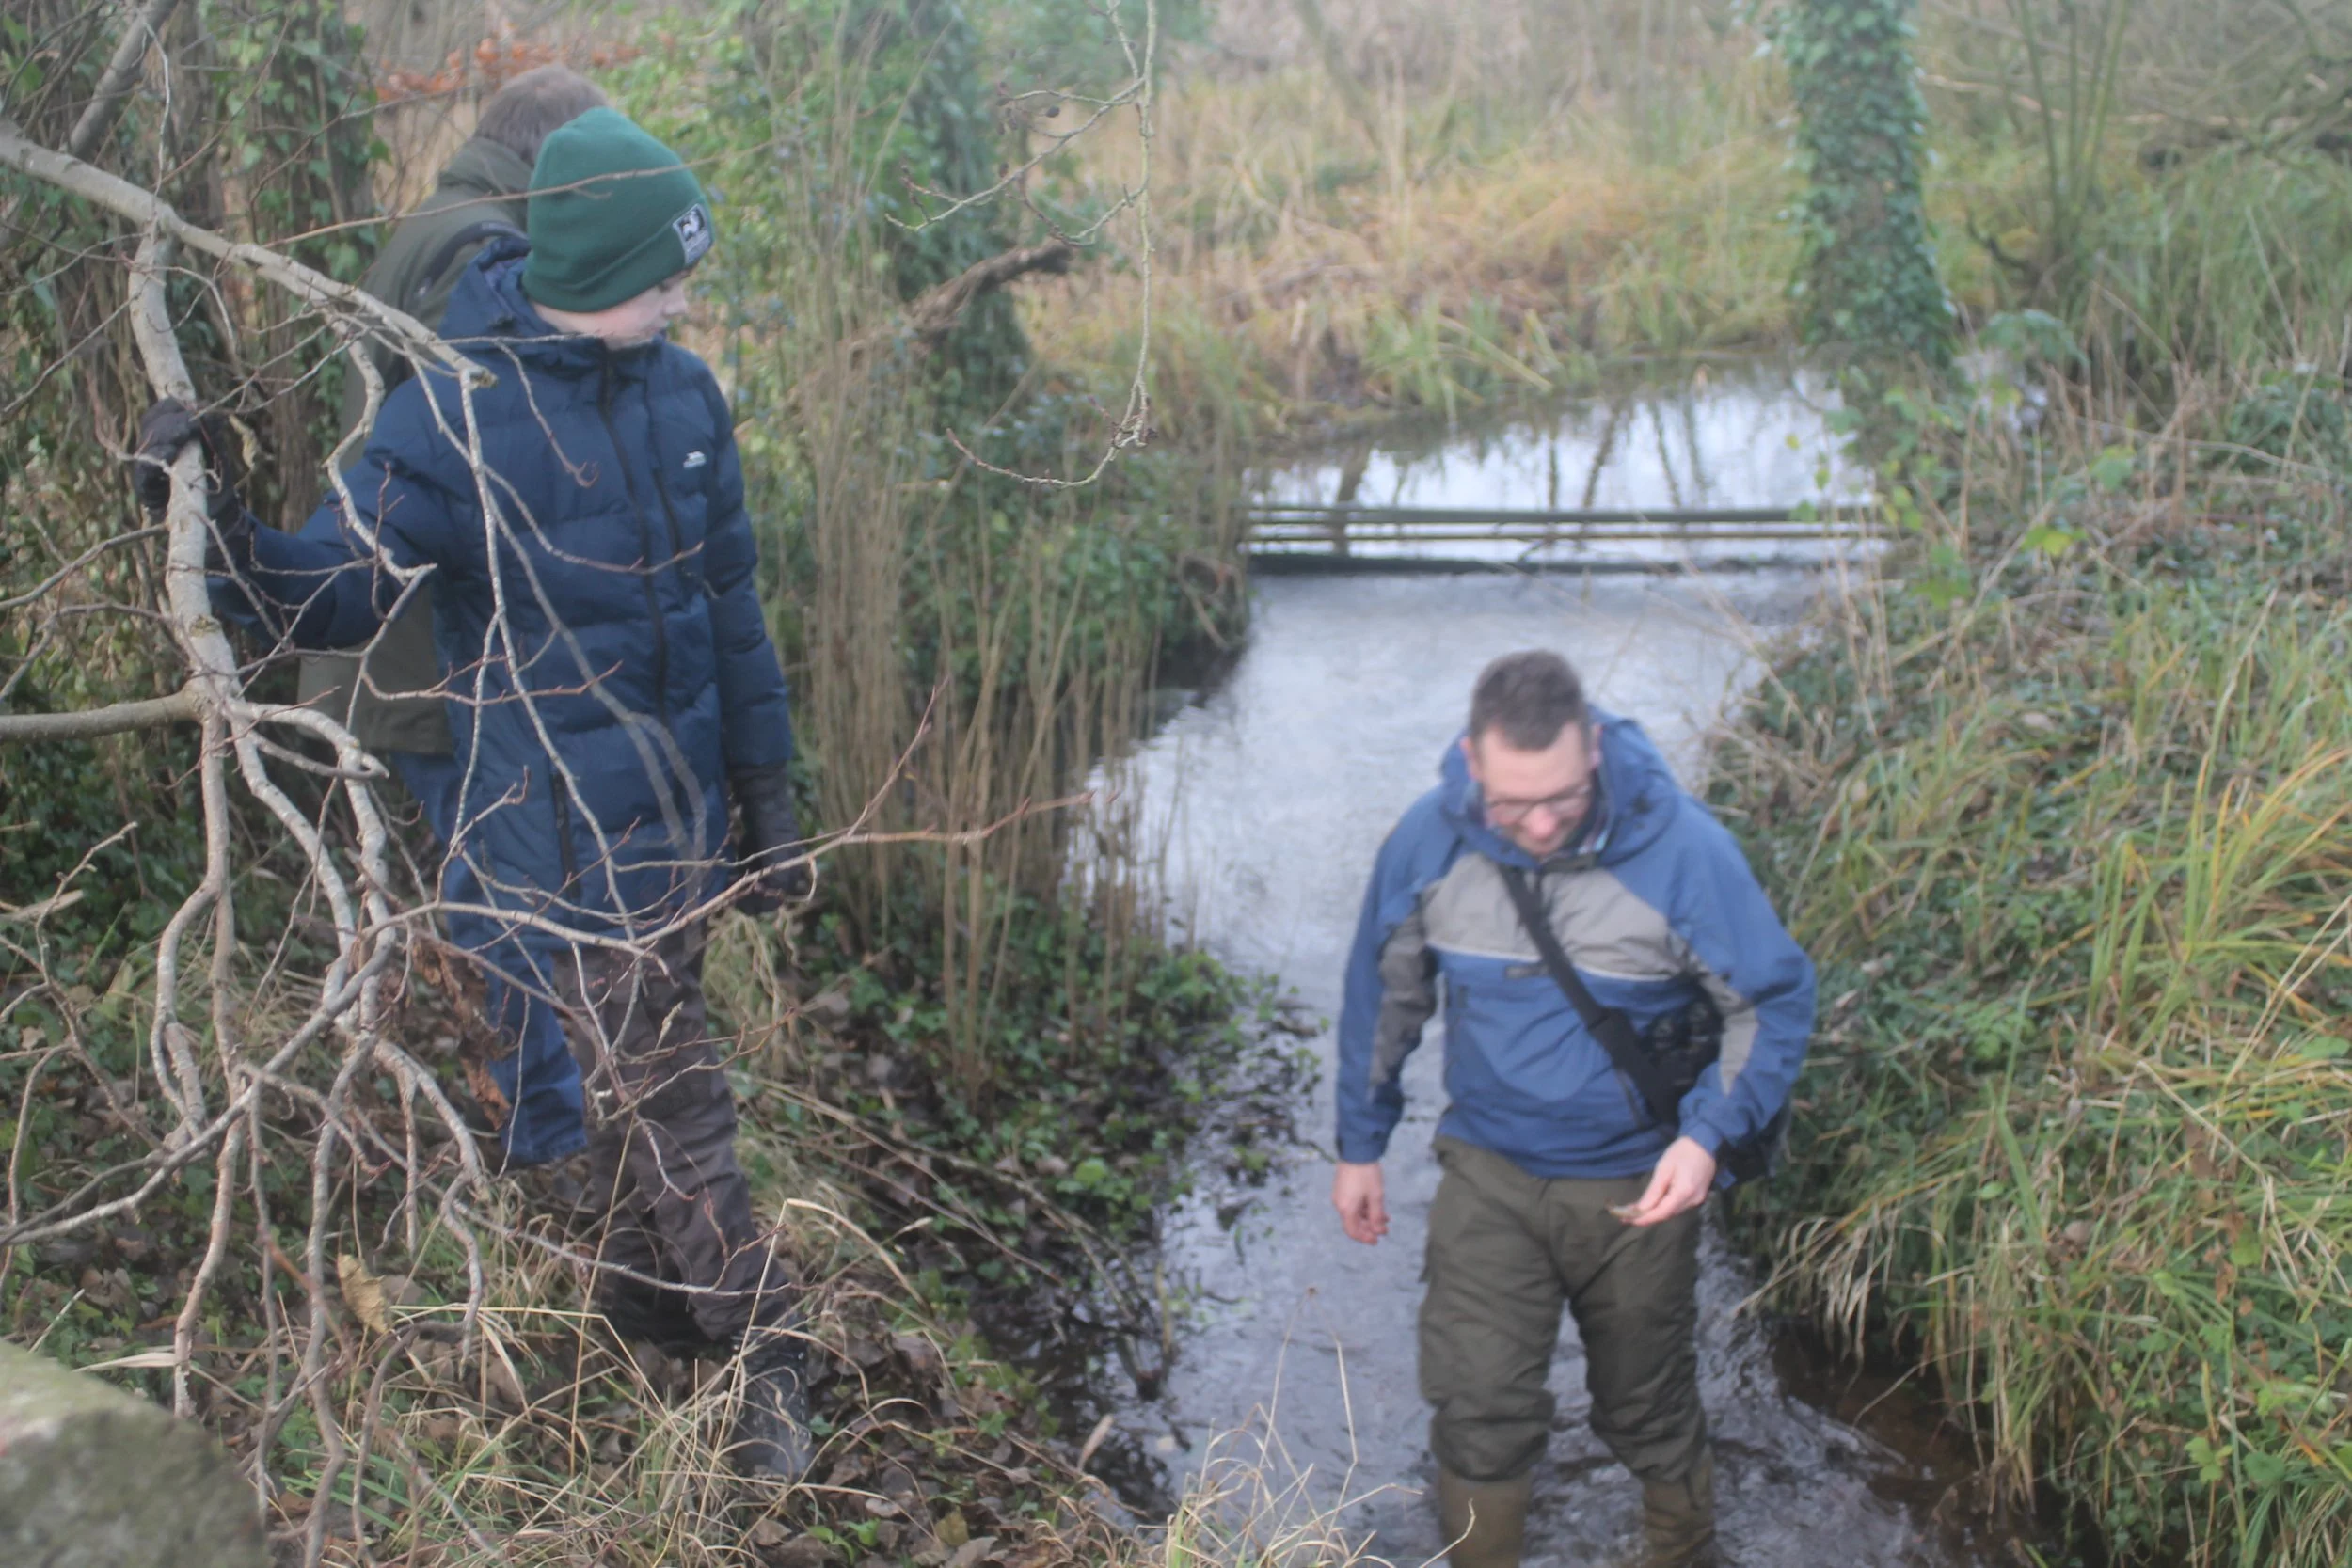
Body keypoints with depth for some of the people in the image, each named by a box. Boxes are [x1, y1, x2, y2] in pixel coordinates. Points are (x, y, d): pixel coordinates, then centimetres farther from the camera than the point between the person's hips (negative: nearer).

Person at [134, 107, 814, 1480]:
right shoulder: (456, 414, -15)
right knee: (666, 1096, -1)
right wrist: (226, 537, -34)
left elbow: (730, 605, 8)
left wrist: (767, 793, 10)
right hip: (563, 830, -5)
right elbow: (338, 595, -14)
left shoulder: (683, 393, 1)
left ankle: (646, 1291, 39)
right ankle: (765, 1361, 13)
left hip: (682, 809, 5)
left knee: (644, 1067, 19)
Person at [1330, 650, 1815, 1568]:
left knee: (1650, 1413, 18)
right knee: (1476, 1412, -2)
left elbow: (1775, 1003, -10)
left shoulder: (1680, 847, -22)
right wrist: (1359, 1147, 8)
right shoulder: (1428, 841, -14)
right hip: (1487, 1178, 1)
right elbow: (1384, 998, 2)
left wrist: (1708, 1134, -23)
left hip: (1636, 1187, -1)